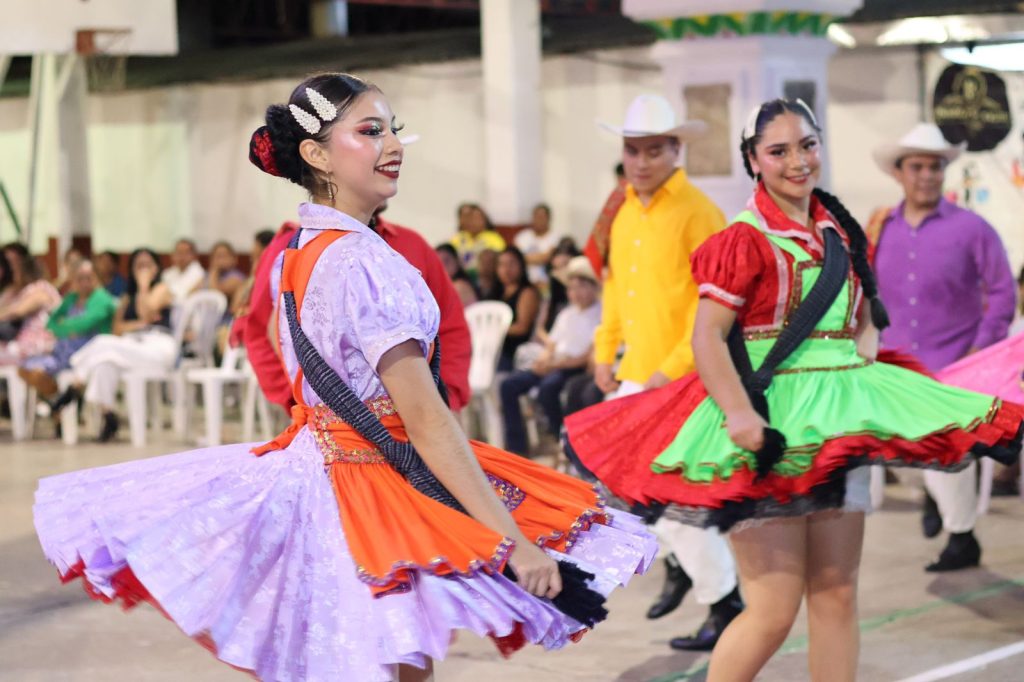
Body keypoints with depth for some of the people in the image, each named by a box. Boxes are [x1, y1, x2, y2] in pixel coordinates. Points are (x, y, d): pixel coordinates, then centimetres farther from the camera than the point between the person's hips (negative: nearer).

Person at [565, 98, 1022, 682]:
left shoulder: (841, 234, 11)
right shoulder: (746, 240, -10)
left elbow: (866, 317, 23)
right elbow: (707, 338, -16)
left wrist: (865, 350, 1)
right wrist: (739, 415, -28)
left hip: (839, 418, 7)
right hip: (769, 426, -7)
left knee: (837, 596, 9)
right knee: (775, 610, -8)